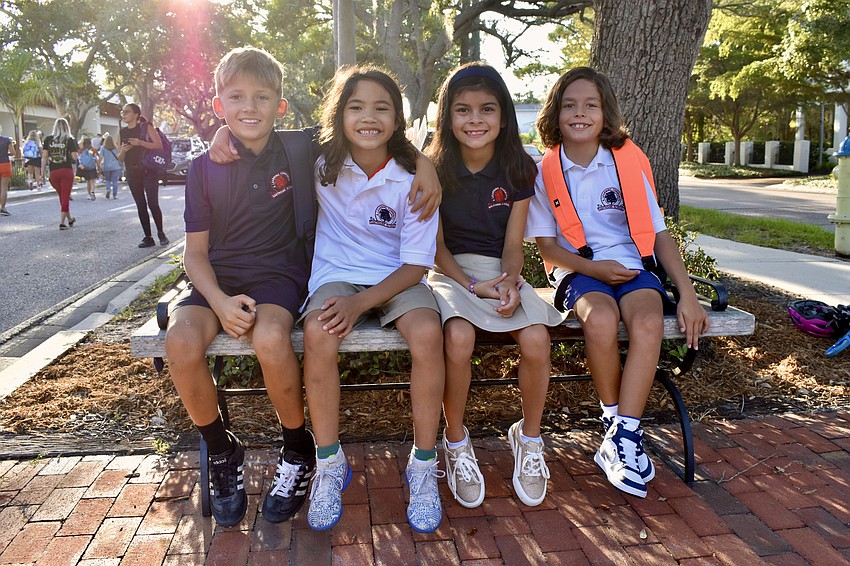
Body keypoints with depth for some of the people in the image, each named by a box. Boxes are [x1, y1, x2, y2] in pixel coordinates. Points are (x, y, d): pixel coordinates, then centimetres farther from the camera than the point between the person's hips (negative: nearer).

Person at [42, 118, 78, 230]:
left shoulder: (48, 139, 3)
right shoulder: (70, 140, -4)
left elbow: (44, 157, 2)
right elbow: (75, 157, -10)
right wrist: (77, 153, 12)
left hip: (53, 172, 3)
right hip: (67, 171, -3)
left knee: (62, 197, 17)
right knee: (65, 197, 2)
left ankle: (70, 219, 30)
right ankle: (62, 223, -4)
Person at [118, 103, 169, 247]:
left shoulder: (146, 127, 0)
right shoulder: (122, 133, 12)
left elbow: (159, 145, -9)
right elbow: (120, 158, 14)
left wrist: (141, 143, -19)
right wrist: (123, 151, -9)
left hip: (149, 171, -5)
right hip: (132, 173, 5)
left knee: (153, 203, -11)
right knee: (141, 206, 4)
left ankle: (161, 233, 6)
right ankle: (148, 238, 8)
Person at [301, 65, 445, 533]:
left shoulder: (411, 179, -8)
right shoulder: (321, 164, -3)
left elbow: (415, 265, -9)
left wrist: (361, 302, -22)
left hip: (396, 278, 0)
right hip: (336, 274, 1)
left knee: (427, 333, -32)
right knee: (318, 335, -32)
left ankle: (423, 464, -12)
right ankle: (329, 464, -12)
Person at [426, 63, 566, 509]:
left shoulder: (518, 169, 2)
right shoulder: (435, 170, -3)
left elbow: (513, 244, 1)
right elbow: (438, 247, -4)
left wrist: (508, 282, -20)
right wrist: (473, 285, -19)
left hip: (502, 272, 2)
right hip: (452, 272, -2)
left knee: (536, 339, -27)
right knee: (459, 337, -34)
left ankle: (529, 438, 2)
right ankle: (456, 442, -8)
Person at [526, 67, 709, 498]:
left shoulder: (628, 162, 4)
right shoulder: (546, 172, 2)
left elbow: (659, 233, 4)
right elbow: (546, 244, 3)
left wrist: (687, 294, -5)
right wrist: (592, 268, -14)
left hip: (632, 264, 1)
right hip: (579, 270, -1)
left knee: (648, 322, -31)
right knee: (600, 319, -34)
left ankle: (621, 437, -23)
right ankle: (616, 424, -14)